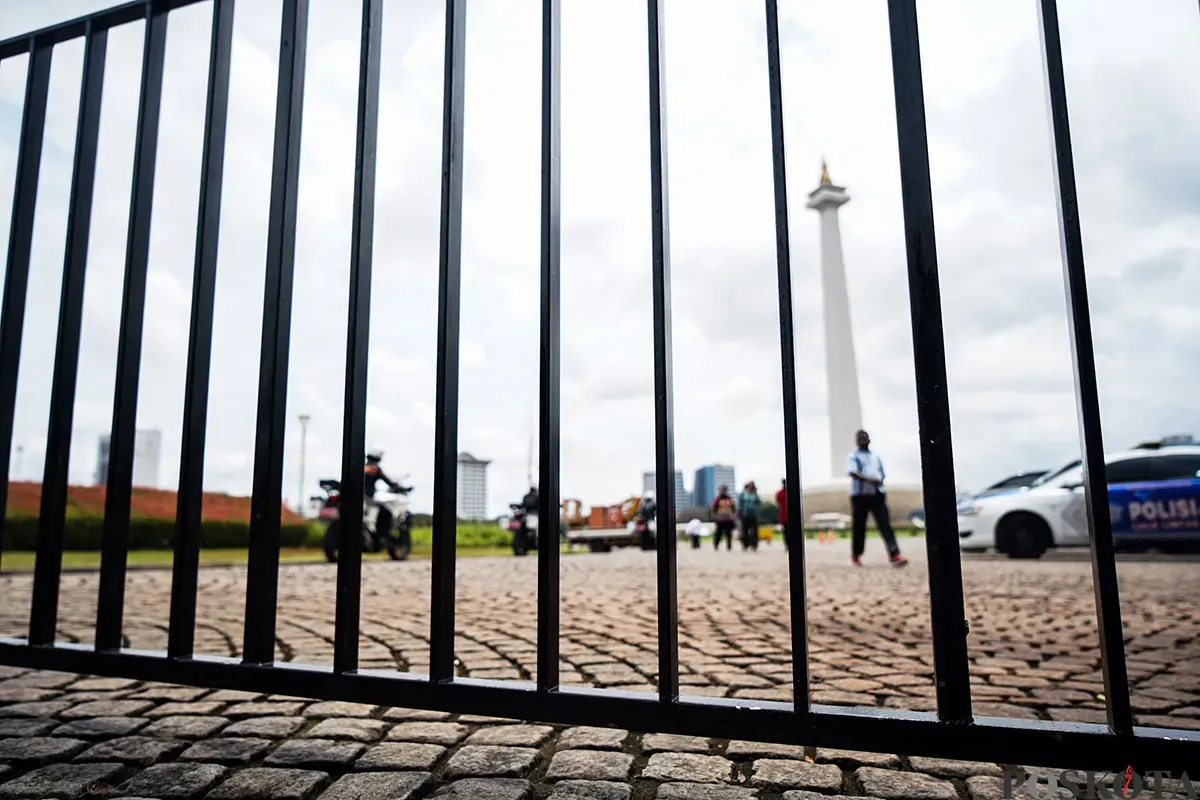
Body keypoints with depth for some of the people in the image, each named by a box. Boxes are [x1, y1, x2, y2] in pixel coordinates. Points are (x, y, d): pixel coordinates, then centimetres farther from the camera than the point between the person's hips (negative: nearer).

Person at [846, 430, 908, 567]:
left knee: (885, 524, -9)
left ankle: (894, 556, -18)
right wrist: (869, 479, -29)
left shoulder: (875, 457, 20)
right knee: (859, 526, 2)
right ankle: (855, 555, 18)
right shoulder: (853, 456, 3)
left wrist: (879, 481, 4)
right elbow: (852, 472, -15)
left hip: (877, 494, 4)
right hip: (859, 494, -3)